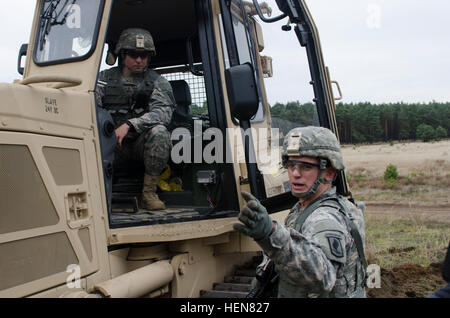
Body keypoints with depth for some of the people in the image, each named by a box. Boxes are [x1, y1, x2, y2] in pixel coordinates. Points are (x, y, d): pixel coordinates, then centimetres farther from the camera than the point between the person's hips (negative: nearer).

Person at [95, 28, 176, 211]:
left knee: (158, 131, -33)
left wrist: (129, 125, -28)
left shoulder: (157, 82, 5)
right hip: (113, 145, 1)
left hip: (142, 143, -1)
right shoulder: (104, 78, 12)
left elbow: (163, 112, -14)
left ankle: (149, 193, -22)